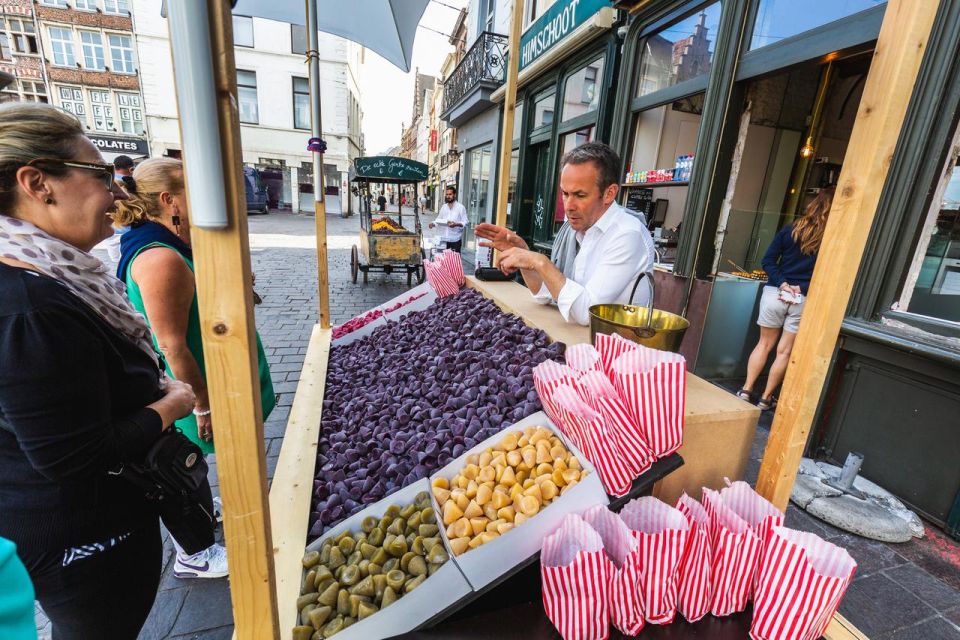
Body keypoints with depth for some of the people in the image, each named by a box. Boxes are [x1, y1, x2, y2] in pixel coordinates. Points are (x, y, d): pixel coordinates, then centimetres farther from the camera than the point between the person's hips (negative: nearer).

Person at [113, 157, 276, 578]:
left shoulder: (174, 246, 4)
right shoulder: (161, 259, -28)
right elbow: (172, 346, -27)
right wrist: (203, 407, -22)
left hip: (200, 381, 10)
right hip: (186, 390, -10)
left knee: (190, 465, 29)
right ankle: (190, 557, 32)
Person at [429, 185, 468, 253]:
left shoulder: (460, 207, -3)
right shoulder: (443, 207, 12)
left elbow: (465, 222, -7)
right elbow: (439, 219, 15)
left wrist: (456, 224, -25)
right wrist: (433, 224, -5)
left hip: (455, 239, -4)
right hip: (444, 239, 4)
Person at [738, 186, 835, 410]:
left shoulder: (791, 229, 3)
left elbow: (768, 261, -2)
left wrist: (782, 283, -7)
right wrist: (802, 287, 0)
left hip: (775, 293, 2)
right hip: (804, 300, -1)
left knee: (765, 344, 14)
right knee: (784, 351, 9)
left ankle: (746, 391, 13)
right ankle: (766, 398, 16)